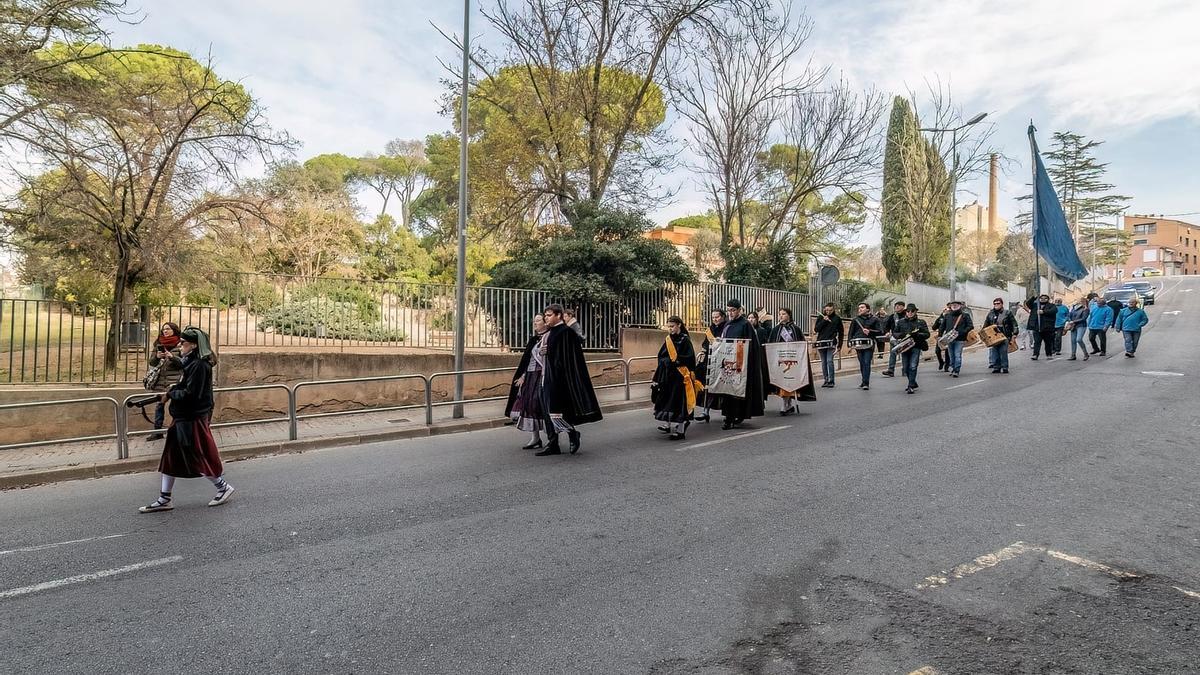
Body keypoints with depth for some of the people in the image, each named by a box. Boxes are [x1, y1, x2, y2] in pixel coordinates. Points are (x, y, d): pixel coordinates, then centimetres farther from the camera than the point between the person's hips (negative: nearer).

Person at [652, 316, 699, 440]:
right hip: (667, 375, 7)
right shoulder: (668, 340, 11)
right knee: (667, 400, 11)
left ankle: (680, 430, -1)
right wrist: (667, 361, -4)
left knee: (678, 401, -6)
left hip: (680, 375, -7)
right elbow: (661, 356, 13)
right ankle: (670, 425, 25)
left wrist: (676, 361, -19)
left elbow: (689, 358, -15)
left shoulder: (685, 340, -7)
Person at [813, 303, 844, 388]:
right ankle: (826, 380, 14)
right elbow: (816, 329, -2)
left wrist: (839, 345, 4)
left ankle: (831, 381, -9)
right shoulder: (820, 318, 9)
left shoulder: (837, 318, 5)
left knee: (829, 361, -13)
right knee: (824, 362, 6)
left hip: (831, 343, -3)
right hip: (821, 343, 3)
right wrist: (824, 321, -10)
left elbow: (841, 332, 9)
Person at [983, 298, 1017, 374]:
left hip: (1004, 336, -3)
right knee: (994, 352, 2)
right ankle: (996, 367, 9)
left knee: (1003, 352, -5)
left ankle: (1005, 368, 3)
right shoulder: (990, 314, 12)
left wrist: (1015, 333, -6)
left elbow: (1014, 323, 2)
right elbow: (985, 325, 19)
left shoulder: (1007, 313, 4)